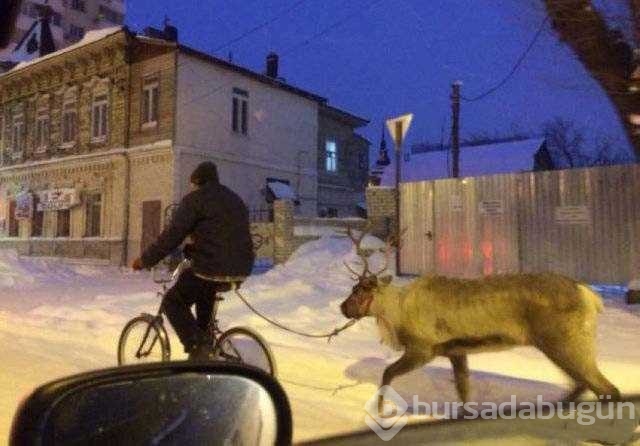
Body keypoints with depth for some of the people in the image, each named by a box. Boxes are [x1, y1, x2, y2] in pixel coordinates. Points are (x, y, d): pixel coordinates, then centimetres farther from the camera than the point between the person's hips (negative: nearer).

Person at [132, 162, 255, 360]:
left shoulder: (195, 199, -2)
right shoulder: (236, 199, 22)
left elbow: (172, 234, -8)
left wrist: (145, 260, 0)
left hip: (212, 269, -8)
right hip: (240, 270, 8)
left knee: (172, 302, 10)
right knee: (204, 293, 34)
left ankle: (197, 346, -6)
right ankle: (204, 341, 30)